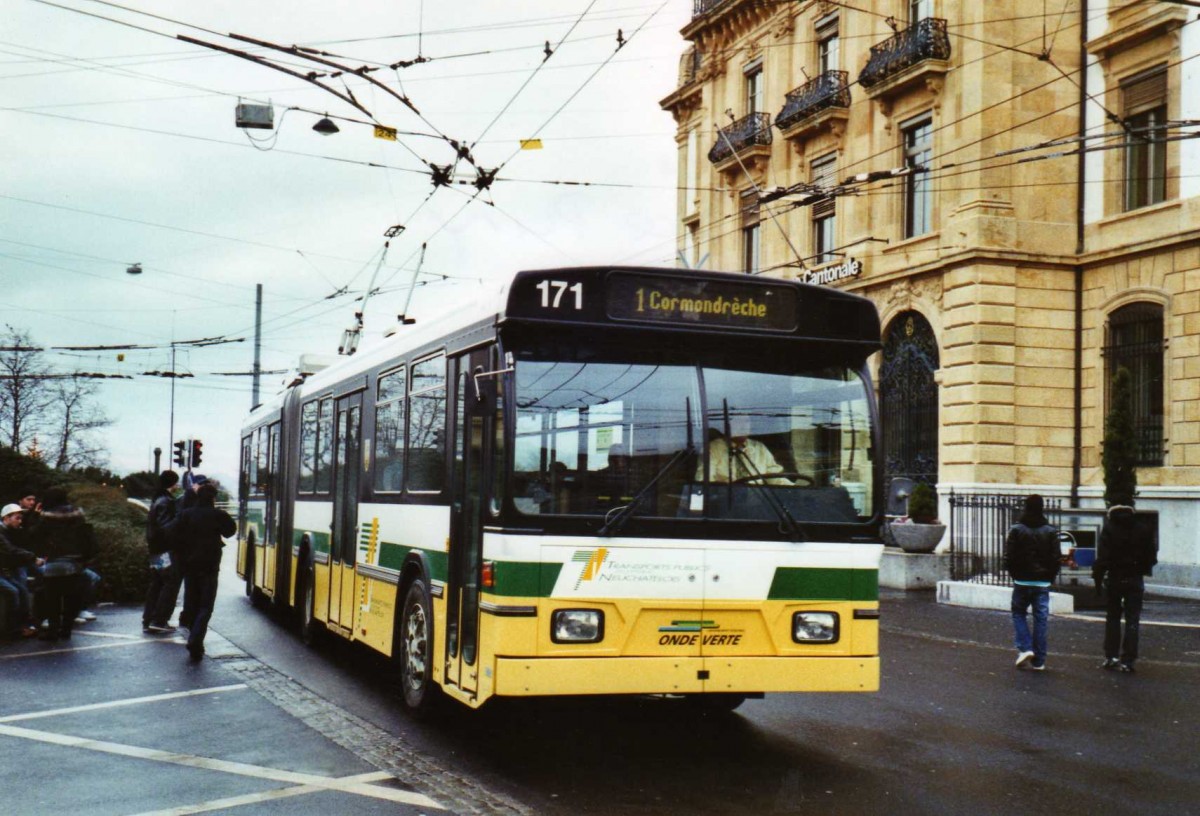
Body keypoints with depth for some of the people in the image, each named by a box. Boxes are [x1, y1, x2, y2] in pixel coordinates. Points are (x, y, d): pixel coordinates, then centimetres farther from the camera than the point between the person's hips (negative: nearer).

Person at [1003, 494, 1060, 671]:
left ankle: (1025, 648, -3)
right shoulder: (1050, 531, -2)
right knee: (1041, 619, 5)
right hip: (1042, 583, 1)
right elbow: (1057, 559, -2)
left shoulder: (1016, 530, -6)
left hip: (1022, 582, -1)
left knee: (1019, 614, 16)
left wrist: (1014, 575, 8)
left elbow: (1009, 557, -6)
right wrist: (1049, 578, 10)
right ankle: (1038, 661, 5)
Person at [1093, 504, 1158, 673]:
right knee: (1132, 621, 3)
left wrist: (1098, 579, -7)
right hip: (1135, 580, 1)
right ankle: (1127, 660, -2)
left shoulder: (1109, 530, -6)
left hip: (1115, 578, -1)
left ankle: (1111, 656, 12)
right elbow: (1152, 556, 5)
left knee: (1112, 618, 13)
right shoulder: (1142, 530, 2)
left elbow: (1102, 558, -12)